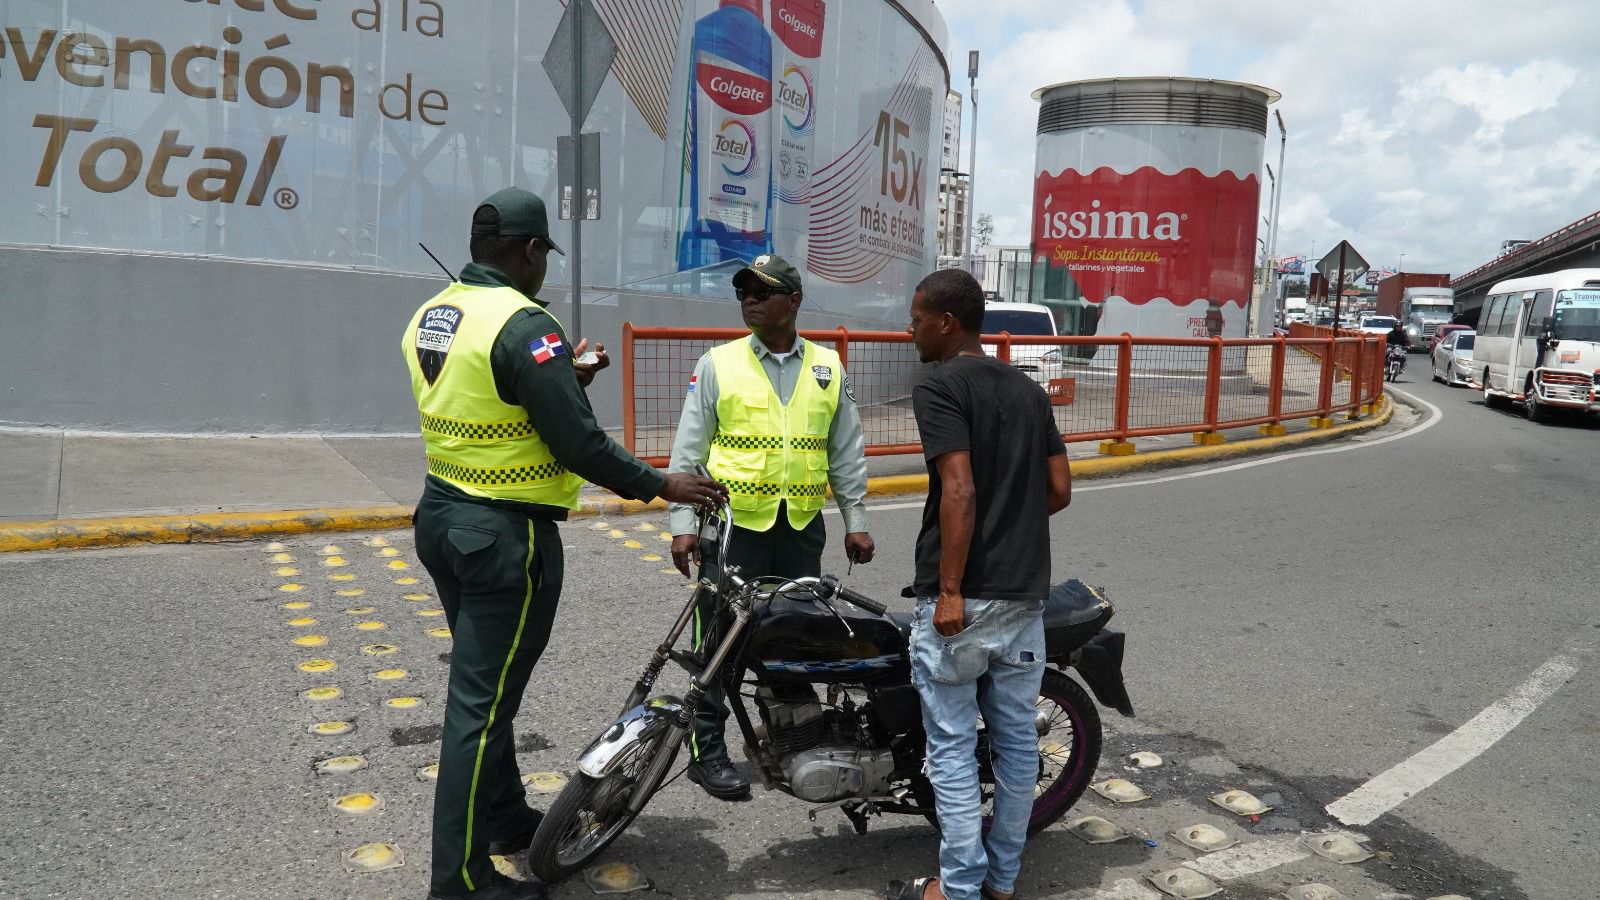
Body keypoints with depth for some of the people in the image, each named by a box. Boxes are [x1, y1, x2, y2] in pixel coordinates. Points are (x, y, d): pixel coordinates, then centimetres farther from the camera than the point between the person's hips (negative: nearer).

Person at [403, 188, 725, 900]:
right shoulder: (526, 325, -19)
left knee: (483, 683, 21)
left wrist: (564, 375, 19)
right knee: (482, 703, 0)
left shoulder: (430, 316, 8)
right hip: (505, 537, -9)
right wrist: (661, 485, -10)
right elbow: (578, 445, -21)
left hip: (442, 518, 9)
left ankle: (504, 819, 38)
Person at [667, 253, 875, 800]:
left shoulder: (829, 368, 8)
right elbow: (687, 450, -1)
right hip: (733, 524, -3)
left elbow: (847, 452, 11)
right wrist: (683, 524, -7)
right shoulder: (717, 365, 0)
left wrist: (855, 520, 7)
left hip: (802, 525, 3)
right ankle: (707, 750, 14)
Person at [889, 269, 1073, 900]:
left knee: (953, 747, 4)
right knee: (1016, 739, 14)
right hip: (1026, 594, 7)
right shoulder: (1030, 390, 11)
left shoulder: (940, 388, -11)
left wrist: (949, 591, -18)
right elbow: (1060, 490, 10)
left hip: (962, 599, -7)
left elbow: (959, 492, -21)